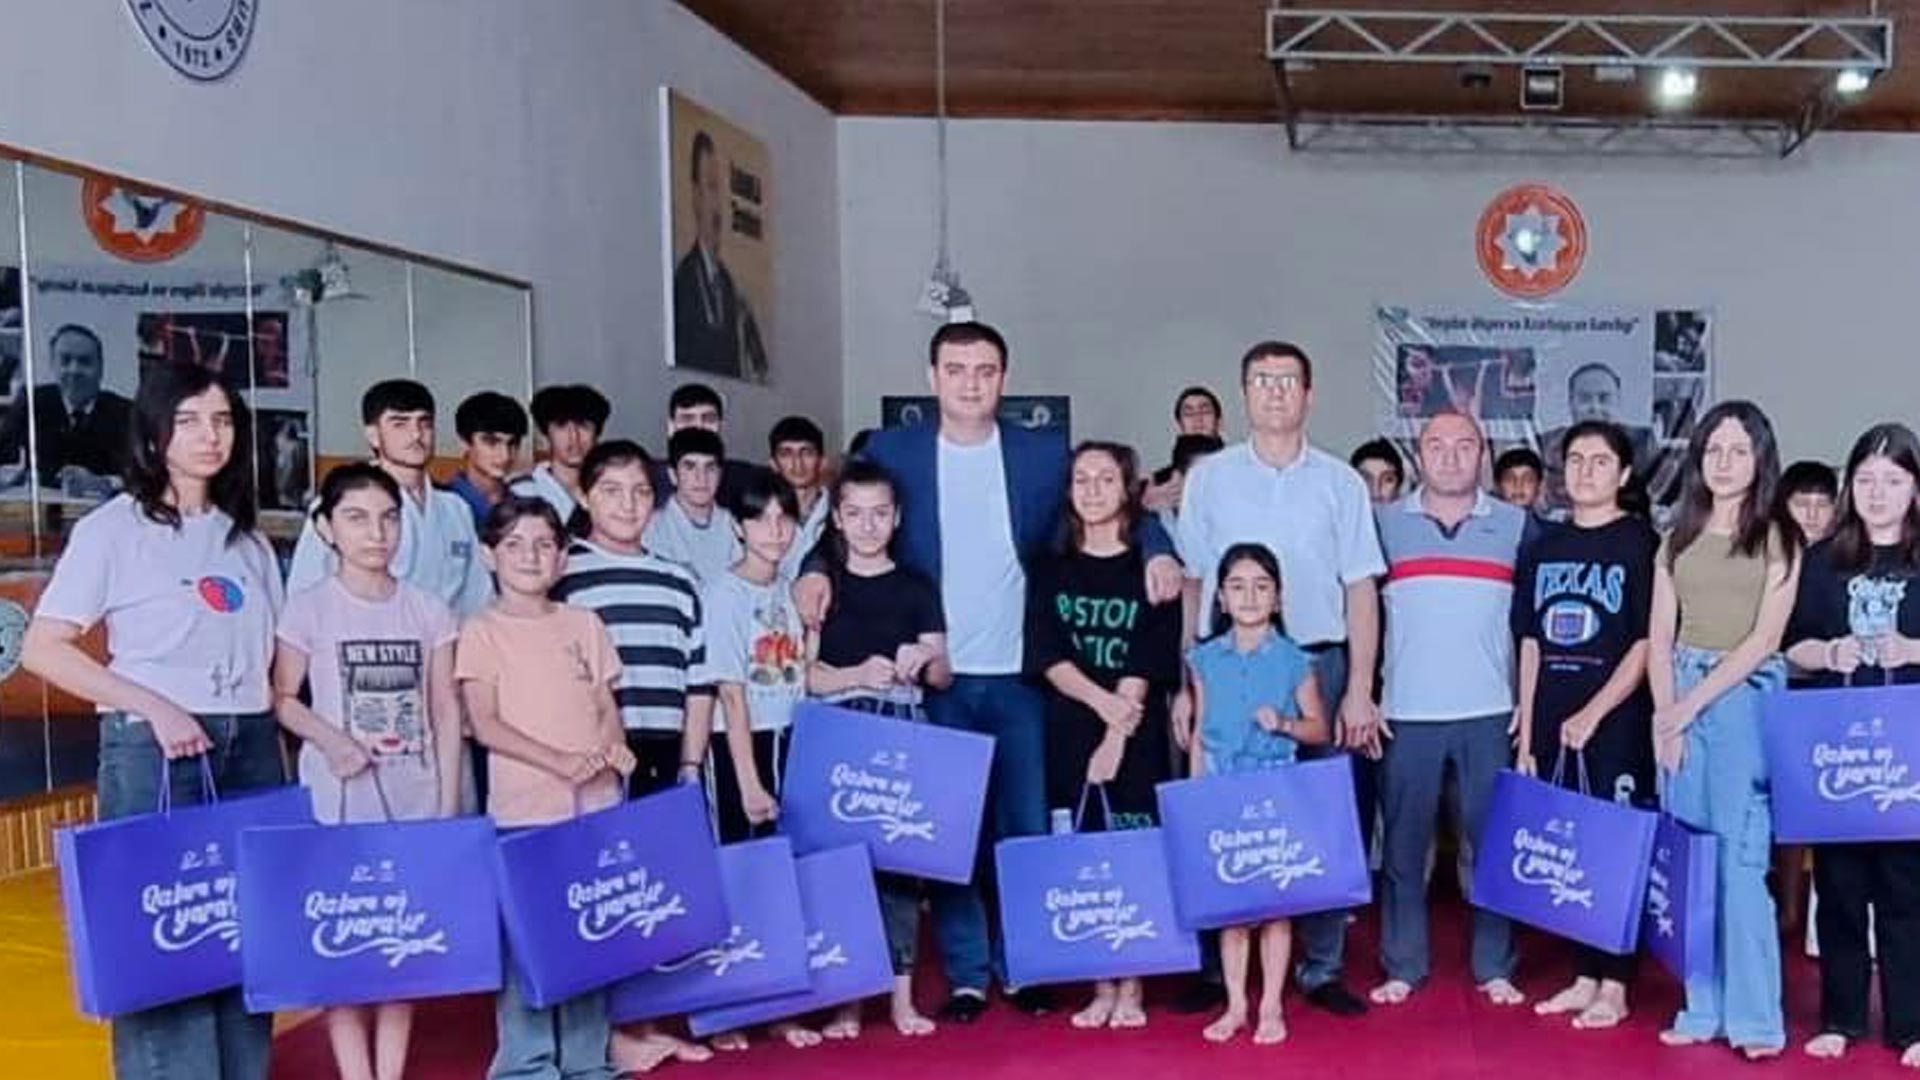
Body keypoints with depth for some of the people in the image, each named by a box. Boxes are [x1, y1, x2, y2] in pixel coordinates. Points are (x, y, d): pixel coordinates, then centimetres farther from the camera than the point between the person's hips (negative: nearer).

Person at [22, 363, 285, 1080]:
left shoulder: (246, 538, 14)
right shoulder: (112, 528, -1)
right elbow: (42, 648, -6)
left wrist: (295, 742, 2)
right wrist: (155, 707, -15)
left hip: (251, 747, 5)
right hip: (153, 751, -4)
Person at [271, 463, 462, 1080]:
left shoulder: (427, 611, 4)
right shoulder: (309, 608, -2)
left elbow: (445, 712, 6)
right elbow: (282, 699, 2)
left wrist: (449, 805, 2)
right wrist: (330, 738, -16)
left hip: (415, 803, 2)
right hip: (339, 803, -2)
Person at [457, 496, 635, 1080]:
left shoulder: (584, 625, 12)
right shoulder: (482, 631, 1)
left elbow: (606, 707, 13)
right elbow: (485, 724, -7)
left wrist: (613, 749, -9)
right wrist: (557, 761, -19)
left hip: (596, 803, 3)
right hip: (523, 809, -3)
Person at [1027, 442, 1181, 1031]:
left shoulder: (1150, 568, 2)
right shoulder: (1051, 571, 9)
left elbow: (1149, 662, -6)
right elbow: (1046, 657, -1)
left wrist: (1116, 736, -15)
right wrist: (1102, 702, -16)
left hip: (1138, 736, -2)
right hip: (1070, 733, 2)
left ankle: (1132, 988, 9)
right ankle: (1101, 986, 12)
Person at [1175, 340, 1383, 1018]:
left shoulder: (1340, 482, 7)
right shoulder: (1209, 479, 7)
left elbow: (1361, 591, 6)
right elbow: (1191, 586, 8)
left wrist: (1359, 692, -1)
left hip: (1319, 664, 0)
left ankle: (1322, 967, 12)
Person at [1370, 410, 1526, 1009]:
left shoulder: (1518, 525, 7)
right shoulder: (1385, 523, 7)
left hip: (1489, 712, 0)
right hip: (1406, 712, 0)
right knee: (1403, 844, 4)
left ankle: (1495, 969, 15)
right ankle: (1402, 967, 14)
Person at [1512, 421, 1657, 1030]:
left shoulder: (1641, 543, -2)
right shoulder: (1541, 546, 11)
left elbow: (1647, 644, -7)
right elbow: (1530, 645, 11)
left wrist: (1593, 713, -14)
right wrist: (1526, 736, 7)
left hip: (1617, 723, -4)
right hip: (1553, 725, 4)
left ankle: (1615, 986, 10)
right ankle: (1584, 976, 19)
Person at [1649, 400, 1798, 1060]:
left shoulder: (1777, 537, 1)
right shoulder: (1678, 537, 13)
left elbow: (1765, 639, -7)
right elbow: (1659, 639, 8)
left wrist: (1693, 704, -10)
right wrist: (1665, 715, -4)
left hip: (1746, 696, -4)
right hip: (1679, 697, 4)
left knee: (1740, 857, -8)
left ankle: (1755, 1017, -2)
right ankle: (1703, 1008, 11)